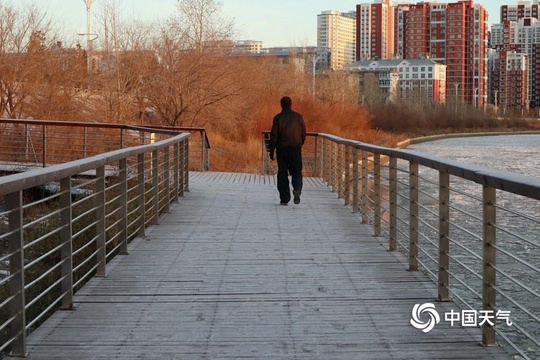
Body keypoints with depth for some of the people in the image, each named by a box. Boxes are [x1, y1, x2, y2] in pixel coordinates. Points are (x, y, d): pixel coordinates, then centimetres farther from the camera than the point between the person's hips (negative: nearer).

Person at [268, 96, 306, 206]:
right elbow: (303, 134, 6)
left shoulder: (278, 118, -4)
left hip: (282, 149, -1)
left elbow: (274, 136, -7)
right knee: (296, 172, 10)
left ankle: (284, 198, 3)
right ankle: (297, 189, -19)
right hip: (296, 149, 1)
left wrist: (271, 150, 0)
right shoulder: (299, 117, 3)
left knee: (282, 173, 6)